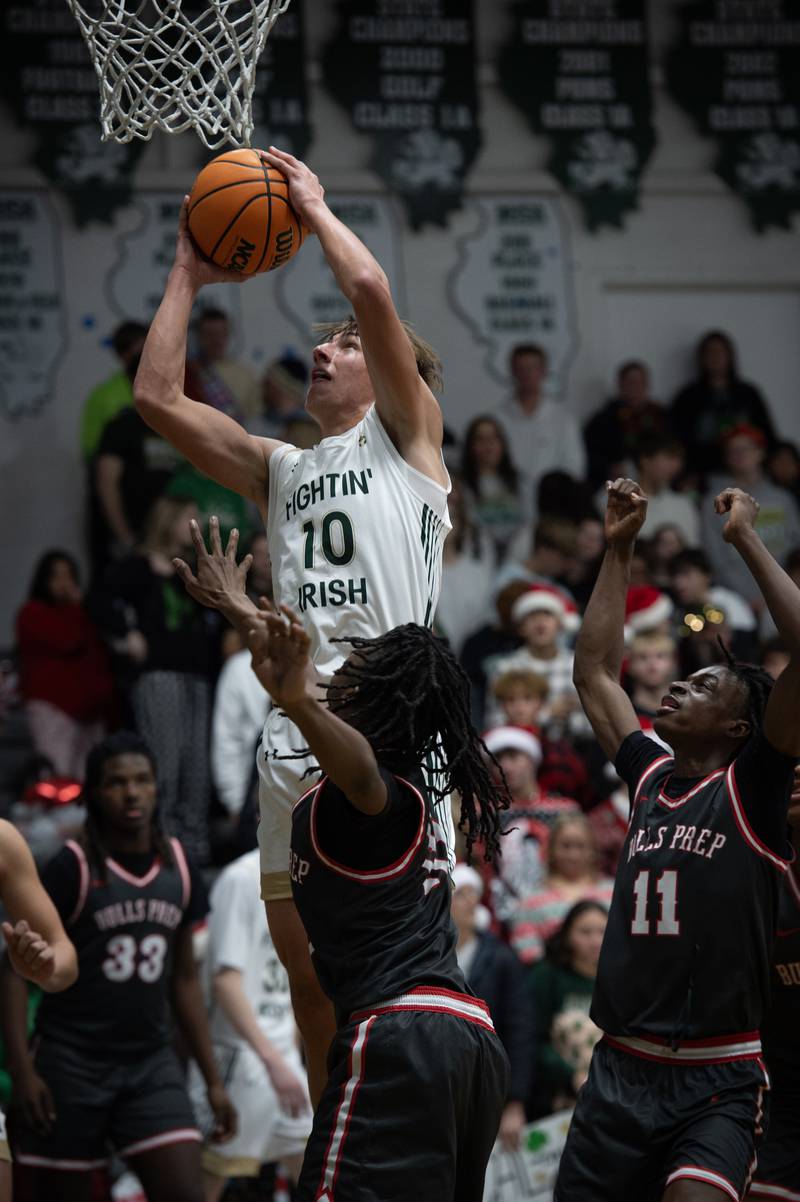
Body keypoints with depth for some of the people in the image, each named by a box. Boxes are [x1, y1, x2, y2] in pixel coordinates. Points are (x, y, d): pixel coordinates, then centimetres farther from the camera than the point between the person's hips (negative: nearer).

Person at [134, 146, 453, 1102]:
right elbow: (156, 398, 19)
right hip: (297, 731, 6)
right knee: (308, 975, 7)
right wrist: (187, 278, 22)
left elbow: (371, 291, -5)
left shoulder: (405, 433, 9)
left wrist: (315, 207, 8)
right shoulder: (280, 471, 25)